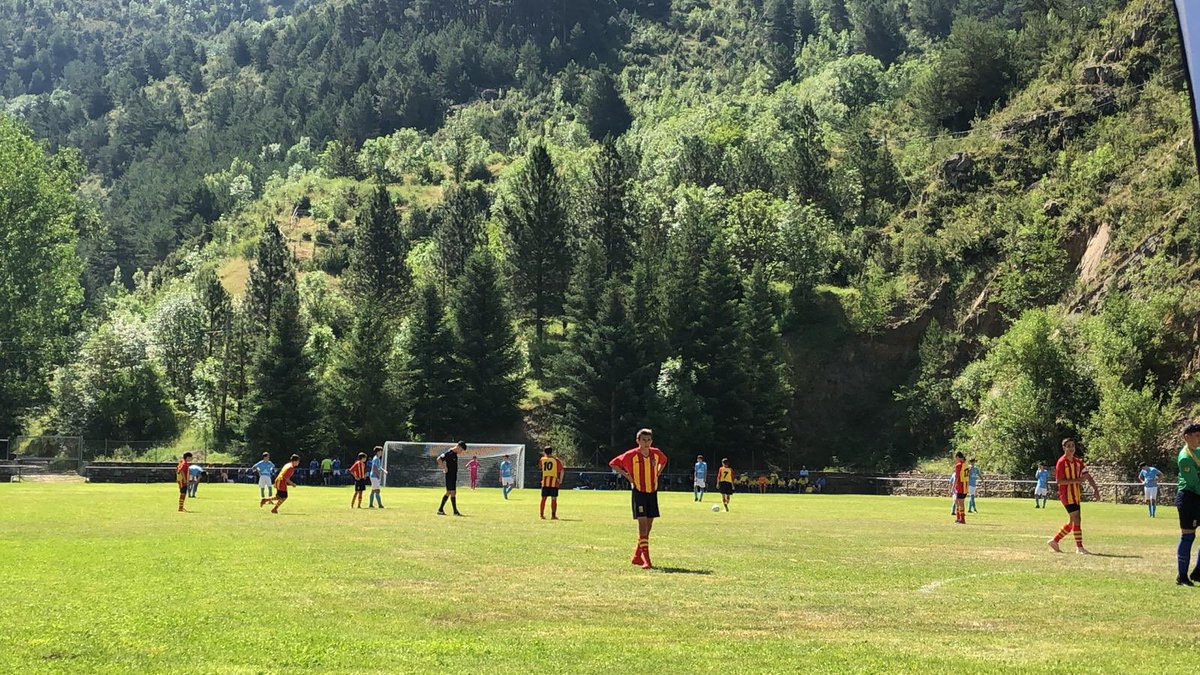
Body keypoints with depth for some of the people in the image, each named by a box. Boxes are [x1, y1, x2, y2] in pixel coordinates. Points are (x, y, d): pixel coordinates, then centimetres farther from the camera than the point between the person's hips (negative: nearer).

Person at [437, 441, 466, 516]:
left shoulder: (455, 454, 13)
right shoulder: (449, 453, -16)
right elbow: (439, 459, -23)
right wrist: (444, 468, -20)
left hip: (453, 476, 10)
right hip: (449, 476, -10)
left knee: (448, 492, 12)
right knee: (453, 492, -7)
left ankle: (440, 510, 18)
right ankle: (455, 511, -4)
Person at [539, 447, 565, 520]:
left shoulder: (542, 459, 9)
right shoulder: (556, 460, 1)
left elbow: (539, 464, 32)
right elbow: (561, 470, -6)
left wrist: (544, 455, 37)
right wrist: (560, 481, -1)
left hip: (544, 482, 3)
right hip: (554, 482, -3)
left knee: (543, 498, 9)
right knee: (554, 499, 1)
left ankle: (542, 514, 10)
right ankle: (553, 515, -1)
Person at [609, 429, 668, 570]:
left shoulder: (656, 453, 0)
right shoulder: (631, 455, -11)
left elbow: (664, 461, 23)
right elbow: (613, 464, 0)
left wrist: (657, 474, 9)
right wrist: (626, 476, -8)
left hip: (652, 492, 5)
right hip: (639, 492, -5)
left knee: (649, 525, 8)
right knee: (642, 523, -14)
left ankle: (637, 556, 22)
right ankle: (646, 560, -17)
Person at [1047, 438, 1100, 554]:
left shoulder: (1078, 461, 10)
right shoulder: (1061, 462, -11)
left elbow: (1087, 475, 10)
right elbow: (1058, 481, -16)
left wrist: (1095, 488, -4)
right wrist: (1076, 480, -23)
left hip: (1076, 495, 8)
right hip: (1067, 495, -8)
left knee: (1073, 522, 11)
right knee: (1076, 520, -11)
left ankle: (1054, 541, 23)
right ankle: (1079, 548, -6)